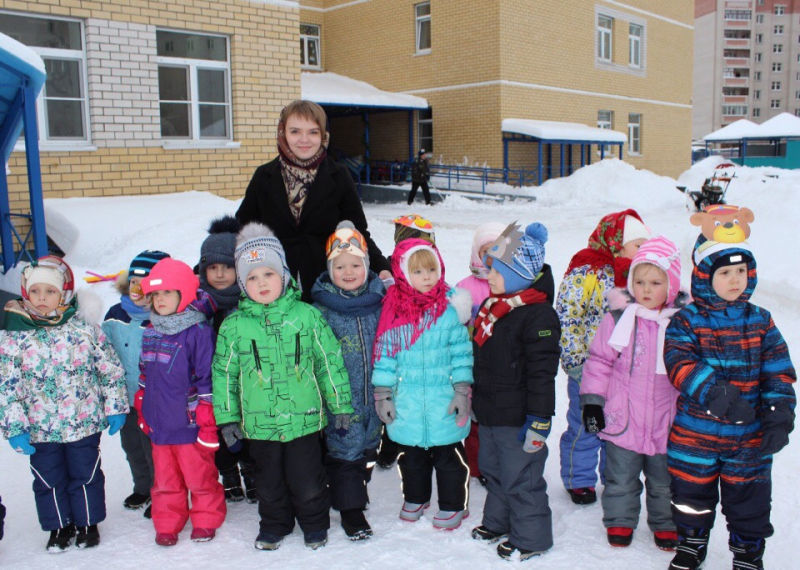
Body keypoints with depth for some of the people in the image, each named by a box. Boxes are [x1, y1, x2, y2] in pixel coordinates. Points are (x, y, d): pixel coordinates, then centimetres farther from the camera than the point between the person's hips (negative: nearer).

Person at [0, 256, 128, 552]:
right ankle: (59, 527, 35)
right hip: (40, 430, 1)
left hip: (85, 424, -1)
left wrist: (115, 407, 0)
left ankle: (88, 524, 33)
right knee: (48, 480, 15)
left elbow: (111, 369, 0)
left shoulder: (83, 327, -7)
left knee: (86, 475, 13)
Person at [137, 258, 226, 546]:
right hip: (159, 424, 6)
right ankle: (167, 523, 33)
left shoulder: (198, 331, -14)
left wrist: (207, 419, -15)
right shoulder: (151, 332, 9)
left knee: (200, 476, 9)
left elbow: (207, 378, -15)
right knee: (165, 477, 17)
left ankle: (205, 520, 28)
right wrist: (142, 410, 21)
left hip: (189, 424, -6)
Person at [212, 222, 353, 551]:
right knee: (269, 481, 18)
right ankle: (274, 525, 41)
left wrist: (340, 404, 3)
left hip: (305, 418, -1)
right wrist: (228, 419, 4)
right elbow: (224, 373, 4)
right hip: (259, 423, 2)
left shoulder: (306, 315, -5)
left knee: (308, 480, 11)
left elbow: (330, 361, 1)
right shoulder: (233, 326, -3)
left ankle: (315, 524, 35)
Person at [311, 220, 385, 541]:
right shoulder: (322, 305, -8)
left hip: (374, 392, 4)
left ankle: (356, 490, 39)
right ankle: (350, 508, 15)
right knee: (345, 446, 0)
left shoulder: (380, 299, 0)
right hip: (340, 394, -3)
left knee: (369, 445, 17)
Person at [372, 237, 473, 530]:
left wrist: (462, 391, -4)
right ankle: (415, 498, 41)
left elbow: (462, 352, -2)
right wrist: (383, 394, 1)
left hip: (444, 404, -2)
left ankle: (452, 505, 31)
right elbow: (384, 353, 1)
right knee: (411, 454, 19)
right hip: (407, 404, 2)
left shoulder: (450, 308, -6)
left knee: (448, 456, 11)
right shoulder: (393, 310, -4)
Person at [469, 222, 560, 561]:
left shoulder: (538, 315, -20)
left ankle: (530, 538, 22)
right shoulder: (492, 306, 8)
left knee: (521, 478, 4)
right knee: (493, 471, 23)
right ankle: (498, 523, 42)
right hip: (490, 416, 9)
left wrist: (538, 419, -22)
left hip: (517, 418, -9)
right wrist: (477, 402, 24)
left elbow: (542, 372, -22)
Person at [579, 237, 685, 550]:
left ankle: (666, 525, 40)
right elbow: (598, 360, -2)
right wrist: (592, 401, -5)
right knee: (621, 480, 15)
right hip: (623, 421, -1)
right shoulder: (619, 318, -9)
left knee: (664, 482, 19)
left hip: (667, 425, 1)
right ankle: (619, 522, 35)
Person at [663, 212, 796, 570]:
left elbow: (779, 372, 2)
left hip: (749, 437, 2)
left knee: (749, 501, 12)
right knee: (692, 495, 14)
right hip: (695, 434, -1)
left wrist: (779, 415, -10)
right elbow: (680, 364, -21)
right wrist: (715, 392, -35)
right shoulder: (686, 322, -7)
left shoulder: (760, 322, 2)